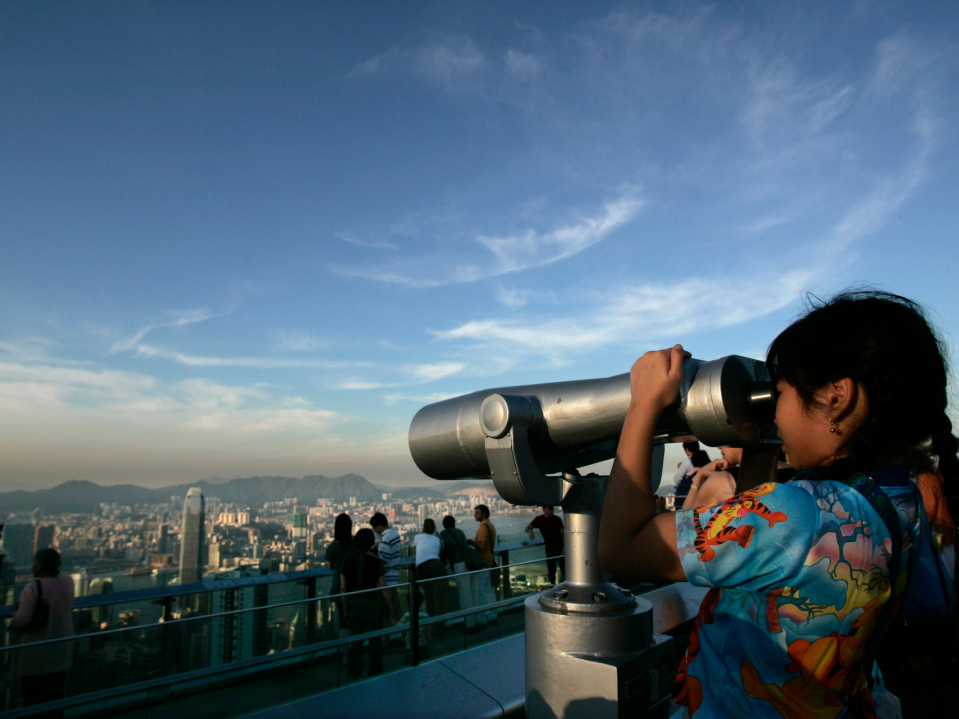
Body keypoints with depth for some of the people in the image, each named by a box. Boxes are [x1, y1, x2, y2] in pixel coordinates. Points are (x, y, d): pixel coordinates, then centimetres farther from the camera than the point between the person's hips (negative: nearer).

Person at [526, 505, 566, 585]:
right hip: (550, 548, 0)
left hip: (560, 547, 0)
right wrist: (530, 532, -23)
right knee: (551, 569, 4)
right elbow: (528, 528, 1)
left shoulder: (557, 519, -1)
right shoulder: (539, 519, 0)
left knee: (564, 568, 4)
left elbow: (563, 533, 0)